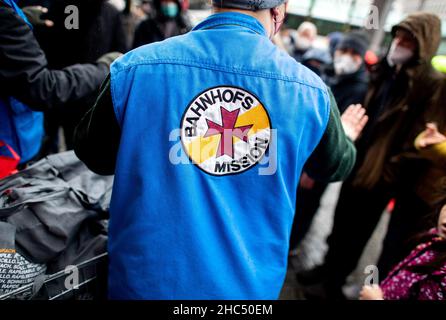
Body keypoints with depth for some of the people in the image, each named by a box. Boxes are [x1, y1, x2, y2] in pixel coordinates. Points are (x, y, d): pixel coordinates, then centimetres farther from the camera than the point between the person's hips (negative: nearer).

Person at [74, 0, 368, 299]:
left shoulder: (134, 67, -15)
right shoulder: (310, 89, -11)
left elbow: (94, 154, 2)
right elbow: (335, 166, 9)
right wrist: (345, 137, 32)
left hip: (144, 279, 0)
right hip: (250, 285, 1)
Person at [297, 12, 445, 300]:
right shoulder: (386, 73, 9)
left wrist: (392, 171, -15)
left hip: (381, 174, -6)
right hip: (359, 162, 7)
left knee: (356, 231, 8)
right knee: (342, 222, 18)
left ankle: (333, 283, 26)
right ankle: (329, 267, 38)